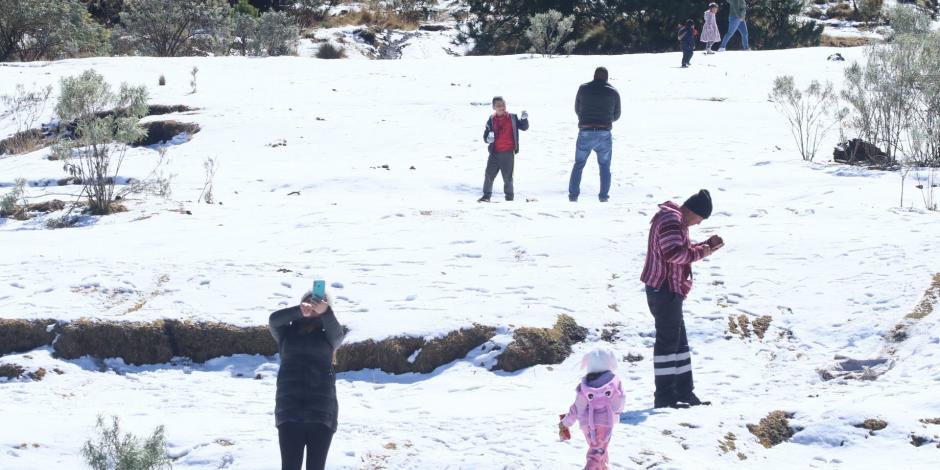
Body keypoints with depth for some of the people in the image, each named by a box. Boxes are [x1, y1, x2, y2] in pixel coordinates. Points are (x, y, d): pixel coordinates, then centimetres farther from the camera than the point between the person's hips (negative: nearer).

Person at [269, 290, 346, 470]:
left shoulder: (327, 335, 9)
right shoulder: (287, 332, 12)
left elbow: (337, 332, -14)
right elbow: (274, 319, -8)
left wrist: (325, 312, -36)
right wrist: (300, 311, -26)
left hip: (322, 412, 0)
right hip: (290, 410, 0)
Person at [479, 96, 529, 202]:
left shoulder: (512, 118, 3)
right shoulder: (491, 120, 7)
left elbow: (524, 127, 4)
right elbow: (485, 135, 10)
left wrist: (524, 119, -15)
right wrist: (488, 139, -13)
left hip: (508, 153, -2)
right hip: (495, 153, 2)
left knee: (508, 176, -1)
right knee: (489, 174, 1)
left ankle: (509, 196, 12)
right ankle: (486, 195, 12)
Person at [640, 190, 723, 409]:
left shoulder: (677, 220, 18)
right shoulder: (672, 220, -17)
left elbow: (684, 250, 25)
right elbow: (673, 253, -28)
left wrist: (707, 245, 12)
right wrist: (701, 253, -16)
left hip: (669, 290, 11)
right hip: (665, 289, -11)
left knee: (679, 341, 15)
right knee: (668, 340, -8)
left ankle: (684, 393, 21)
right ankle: (664, 397, -7)